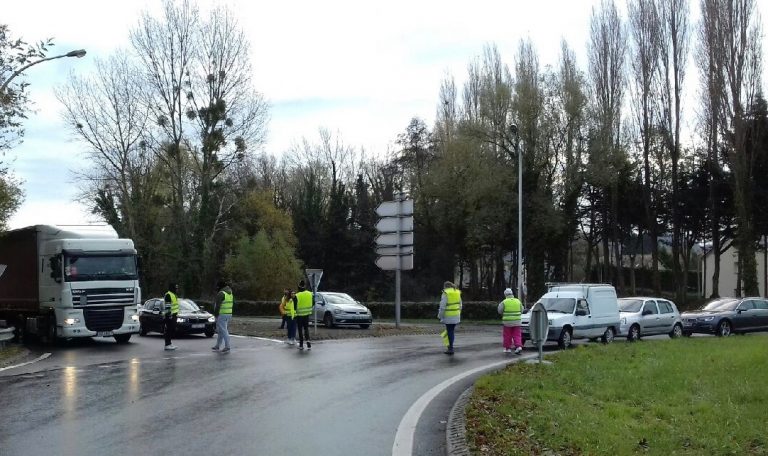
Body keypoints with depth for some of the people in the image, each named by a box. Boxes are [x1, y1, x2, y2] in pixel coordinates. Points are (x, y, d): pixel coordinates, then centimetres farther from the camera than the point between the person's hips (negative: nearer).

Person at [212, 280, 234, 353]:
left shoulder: (220, 294, -16)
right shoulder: (230, 293, 12)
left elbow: (217, 305, -19)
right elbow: (232, 304, 17)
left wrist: (215, 315, -12)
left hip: (221, 315, -9)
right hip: (229, 314, 9)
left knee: (223, 331, -6)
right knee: (220, 330, 16)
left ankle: (227, 347, -8)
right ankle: (217, 346, 23)